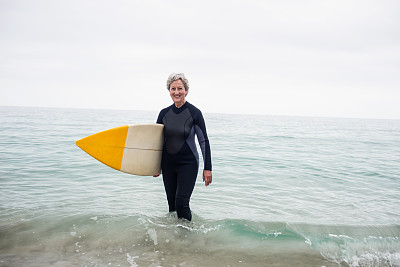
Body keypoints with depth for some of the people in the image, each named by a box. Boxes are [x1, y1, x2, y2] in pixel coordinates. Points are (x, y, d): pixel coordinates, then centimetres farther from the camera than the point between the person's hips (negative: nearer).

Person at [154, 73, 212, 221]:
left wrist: (207, 168, -8)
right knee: (172, 204, 10)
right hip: (168, 164, 4)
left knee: (181, 203, -12)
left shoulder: (194, 113, -8)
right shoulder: (164, 113, 3)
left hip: (188, 164, -4)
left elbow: (204, 141, -6)